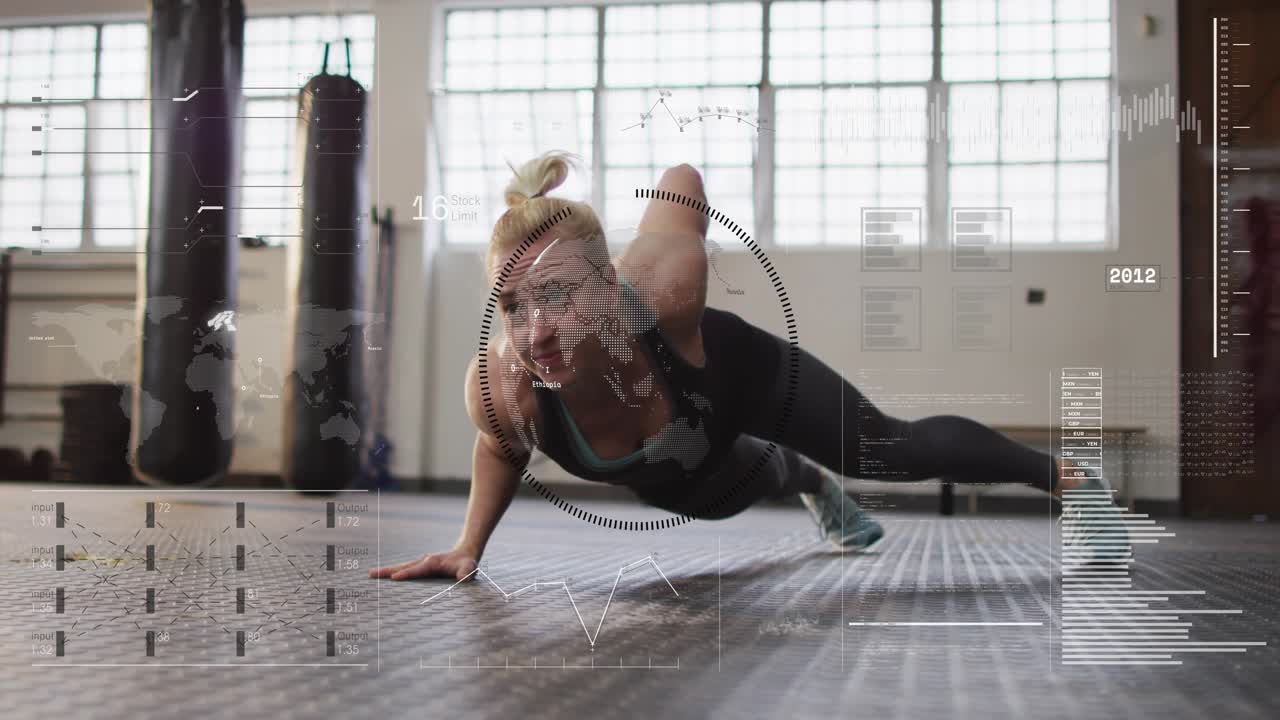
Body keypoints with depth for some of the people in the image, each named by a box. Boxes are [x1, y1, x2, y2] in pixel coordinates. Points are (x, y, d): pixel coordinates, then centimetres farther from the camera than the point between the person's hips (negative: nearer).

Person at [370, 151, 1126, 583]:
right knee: (749, 481, 34)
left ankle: (1066, 474, 41)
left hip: (749, 376, -3)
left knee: (897, 448, 14)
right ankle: (811, 483, 72)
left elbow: (683, 180, -24)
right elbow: (502, 450, -12)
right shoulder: (499, 389, -41)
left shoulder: (662, 289, -48)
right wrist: (469, 546, -12)